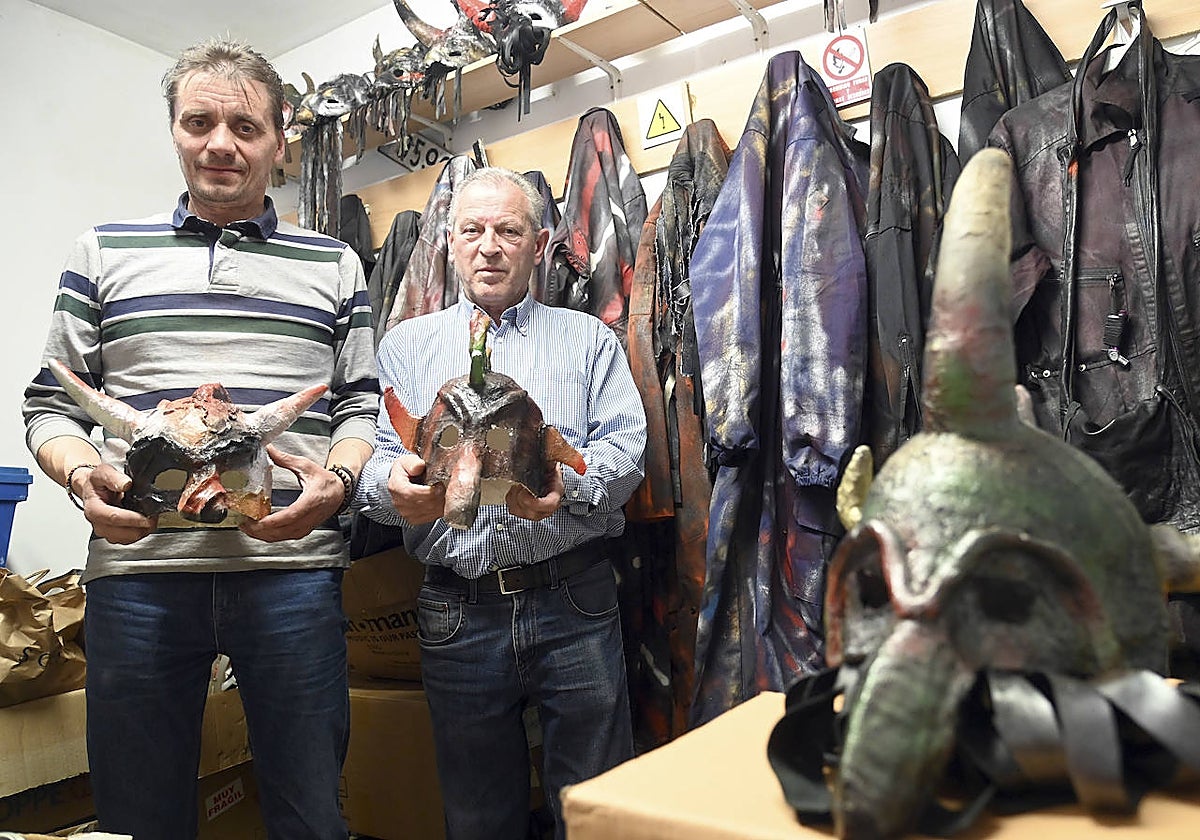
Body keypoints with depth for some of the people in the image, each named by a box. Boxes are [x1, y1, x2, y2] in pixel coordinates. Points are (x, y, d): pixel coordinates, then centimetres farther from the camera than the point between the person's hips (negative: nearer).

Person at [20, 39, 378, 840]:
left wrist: (336, 479, -12)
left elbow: (362, 404, 8)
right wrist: (82, 472, -8)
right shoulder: (105, 253, 12)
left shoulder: (333, 264, 11)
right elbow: (50, 403, 12)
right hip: (137, 566, 1)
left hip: (292, 566, 0)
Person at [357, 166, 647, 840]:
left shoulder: (590, 340, 9)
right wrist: (395, 487, -21)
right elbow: (373, 456, 2)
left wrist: (568, 484, -22)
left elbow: (626, 448, -1)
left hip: (574, 606, -1)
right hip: (457, 613, 2)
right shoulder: (406, 344, 12)